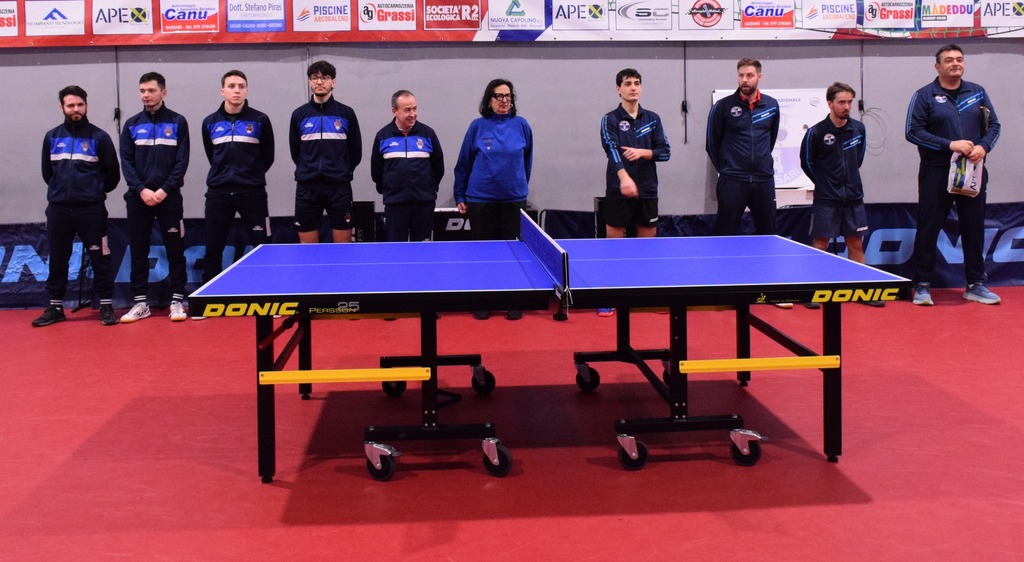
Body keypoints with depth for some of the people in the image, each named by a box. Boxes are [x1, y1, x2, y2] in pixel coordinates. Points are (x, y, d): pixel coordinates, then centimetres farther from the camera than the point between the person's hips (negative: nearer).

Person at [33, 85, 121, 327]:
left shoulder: (99, 137, -1)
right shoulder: (52, 137, 8)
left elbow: (112, 174, 5)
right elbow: (47, 171, 19)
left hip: (91, 209, -3)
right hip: (58, 209, 3)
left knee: (100, 258, 0)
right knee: (57, 260, 9)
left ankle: (106, 305, 7)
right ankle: (55, 307, 18)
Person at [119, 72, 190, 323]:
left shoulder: (177, 122, 3)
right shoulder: (132, 124, 8)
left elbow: (182, 161, -2)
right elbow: (126, 162, 3)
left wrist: (165, 190, -12)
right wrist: (141, 189, -10)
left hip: (169, 196, -2)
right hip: (138, 197, 2)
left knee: (175, 250, 0)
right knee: (138, 251, 4)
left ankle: (177, 300, 7)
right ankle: (140, 302, 11)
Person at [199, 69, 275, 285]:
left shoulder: (260, 120, -1)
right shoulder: (210, 122, 7)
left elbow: (268, 157, 6)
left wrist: (251, 176, 10)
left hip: (252, 192, -2)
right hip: (218, 192, 3)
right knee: (212, 250, 7)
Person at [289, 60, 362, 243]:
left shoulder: (346, 113, 3)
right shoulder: (299, 115, 6)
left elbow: (356, 152, 8)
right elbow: (295, 152, 13)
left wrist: (342, 172, 10)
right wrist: (310, 171, 11)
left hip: (339, 187, -1)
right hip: (306, 187, 1)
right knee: (307, 247, 4)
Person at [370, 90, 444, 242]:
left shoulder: (428, 133, 1)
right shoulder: (382, 136, 2)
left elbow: (438, 165, 9)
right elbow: (376, 167, 11)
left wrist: (431, 188, 11)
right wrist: (384, 189, 13)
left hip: (424, 201, 0)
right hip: (394, 202, 0)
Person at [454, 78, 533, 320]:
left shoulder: (521, 125, 2)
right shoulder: (478, 126, 0)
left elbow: (527, 161, 11)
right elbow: (463, 163, 5)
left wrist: (521, 186, 12)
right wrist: (459, 196, 4)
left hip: (513, 199, 1)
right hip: (480, 199, 0)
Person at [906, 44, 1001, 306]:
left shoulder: (977, 93, 9)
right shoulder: (925, 96, -2)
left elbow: (993, 126, 10)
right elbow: (913, 131, -9)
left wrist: (983, 147, -11)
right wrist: (950, 145, -16)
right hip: (936, 174, -3)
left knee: (974, 229, 8)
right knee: (928, 229, 0)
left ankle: (976, 285, 17)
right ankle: (922, 286, 8)